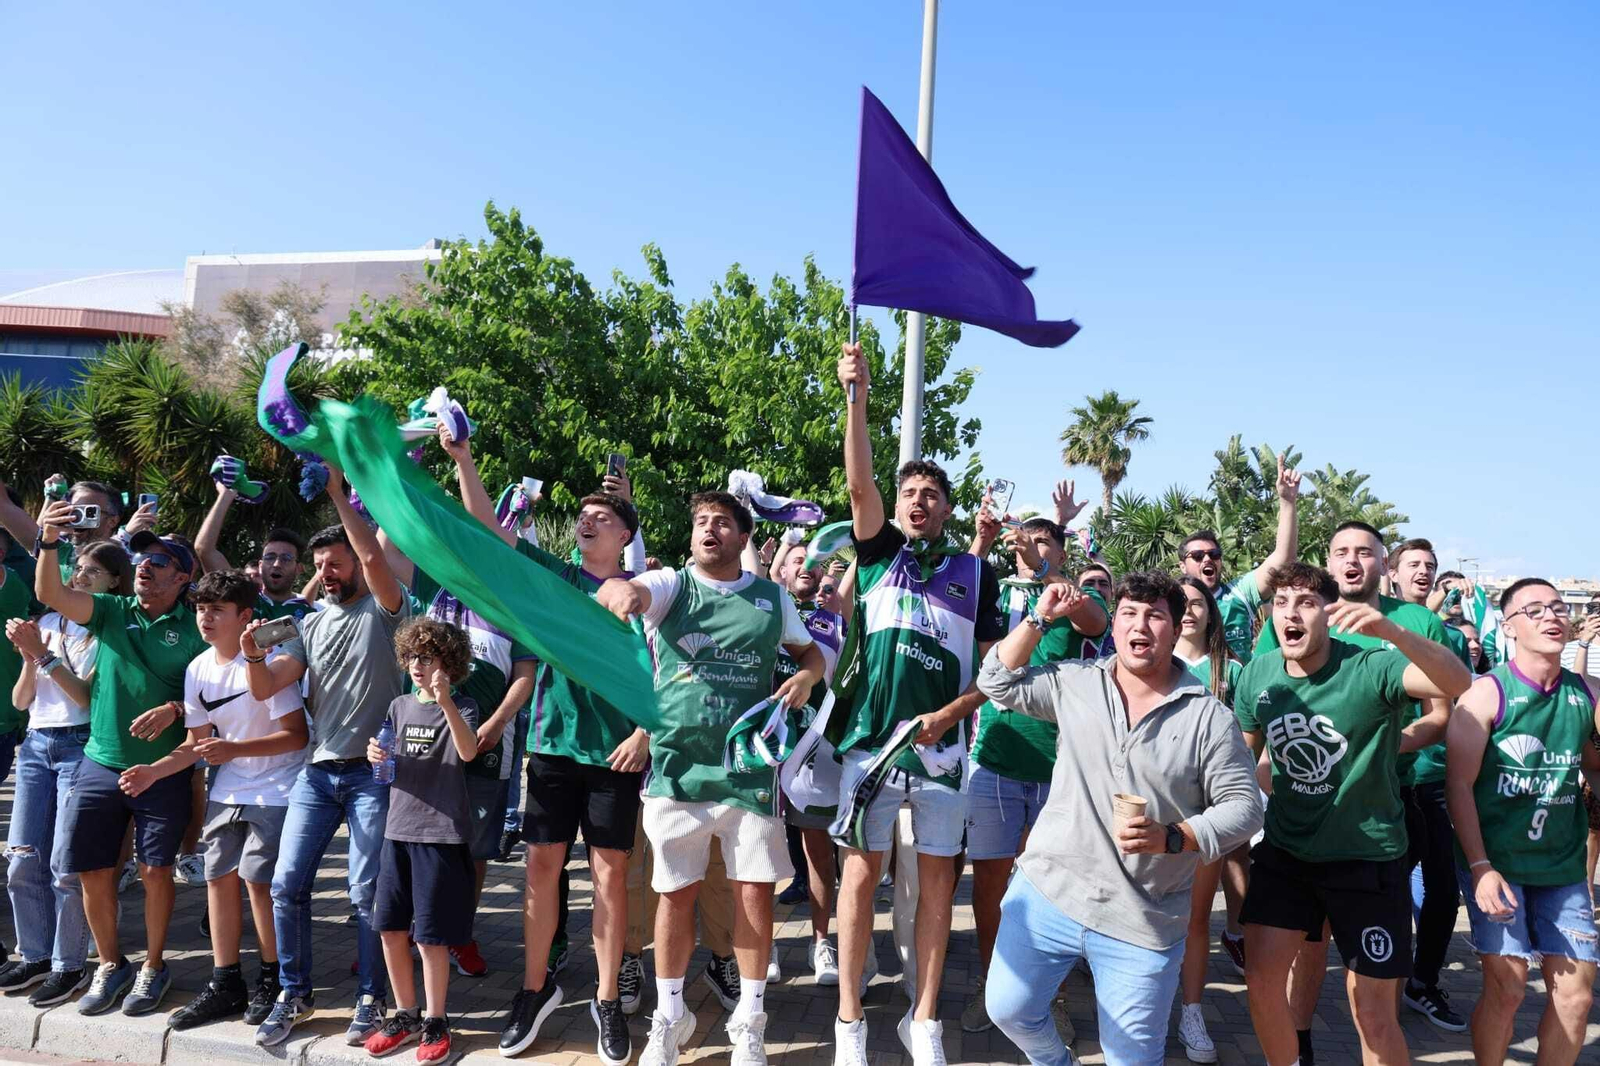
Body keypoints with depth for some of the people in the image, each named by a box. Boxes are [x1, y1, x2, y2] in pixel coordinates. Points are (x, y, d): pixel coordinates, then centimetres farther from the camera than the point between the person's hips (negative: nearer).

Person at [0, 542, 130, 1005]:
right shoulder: (49, 622, 12)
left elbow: (89, 696, -13)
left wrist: (45, 655, -15)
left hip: (81, 746, -6)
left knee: (66, 864, -5)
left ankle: (69, 965, 7)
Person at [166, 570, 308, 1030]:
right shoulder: (198, 669, 4)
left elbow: (297, 735, -17)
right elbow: (200, 741, 11)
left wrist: (235, 749, -24)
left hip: (275, 790, -7)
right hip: (227, 790, 7)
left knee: (258, 881, -7)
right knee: (218, 878, 8)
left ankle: (273, 980, 12)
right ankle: (225, 986, 20)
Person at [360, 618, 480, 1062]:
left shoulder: (462, 706, -6)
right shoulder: (400, 706, 10)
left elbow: (468, 752, -25)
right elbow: (390, 767, 18)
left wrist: (445, 702, -37)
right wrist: (377, 757, -5)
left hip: (442, 832, -5)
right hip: (398, 828, 6)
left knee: (431, 934, 0)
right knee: (391, 928, 9)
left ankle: (435, 1021, 16)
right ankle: (405, 1015, 26)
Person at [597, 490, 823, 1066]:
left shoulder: (772, 598, 7)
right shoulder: (670, 585, 1)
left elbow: (811, 651, 20)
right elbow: (621, 590, -21)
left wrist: (805, 678, -3)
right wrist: (620, 591, -45)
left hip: (750, 766, 1)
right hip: (677, 764, -1)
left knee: (755, 892, 3)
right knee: (676, 893, 8)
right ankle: (669, 1018, 27)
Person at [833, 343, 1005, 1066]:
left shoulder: (976, 572, 9)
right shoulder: (880, 551, 8)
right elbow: (859, 484, -8)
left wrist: (950, 714, -8)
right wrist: (856, 397, -19)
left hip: (942, 742, 1)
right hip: (871, 735, -1)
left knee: (938, 879, 5)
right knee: (862, 871, 3)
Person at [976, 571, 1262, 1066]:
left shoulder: (1208, 715, -6)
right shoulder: (1074, 682, 3)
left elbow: (1244, 804, -5)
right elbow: (997, 682, 9)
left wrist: (1171, 838, -20)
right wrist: (1040, 618, 0)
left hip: (1144, 922, -2)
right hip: (1049, 891, 2)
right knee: (1008, 1008, 7)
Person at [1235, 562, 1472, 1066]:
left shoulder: (1370, 668, -20)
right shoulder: (1257, 674, -6)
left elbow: (1457, 683, -38)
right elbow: (1243, 758, 8)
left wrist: (1390, 630, -54)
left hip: (1368, 857, -4)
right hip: (1284, 851, 4)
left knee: (1374, 1013, 4)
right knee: (1261, 978, 4)